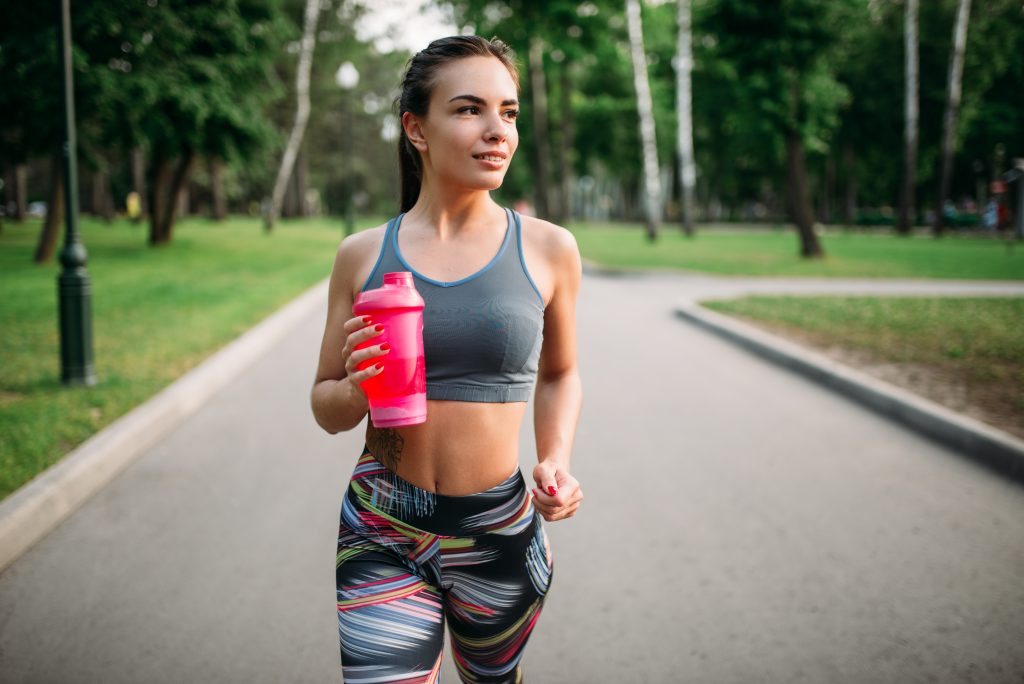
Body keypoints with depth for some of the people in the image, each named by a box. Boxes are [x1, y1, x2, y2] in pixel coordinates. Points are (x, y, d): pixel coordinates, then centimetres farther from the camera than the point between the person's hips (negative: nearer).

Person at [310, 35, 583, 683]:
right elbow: (326, 409, 7)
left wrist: (556, 460, -3)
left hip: (499, 531, 1)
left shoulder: (548, 249, -2)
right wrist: (357, 387, -16)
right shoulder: (363, 254, -2)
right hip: (382, 533, -1)